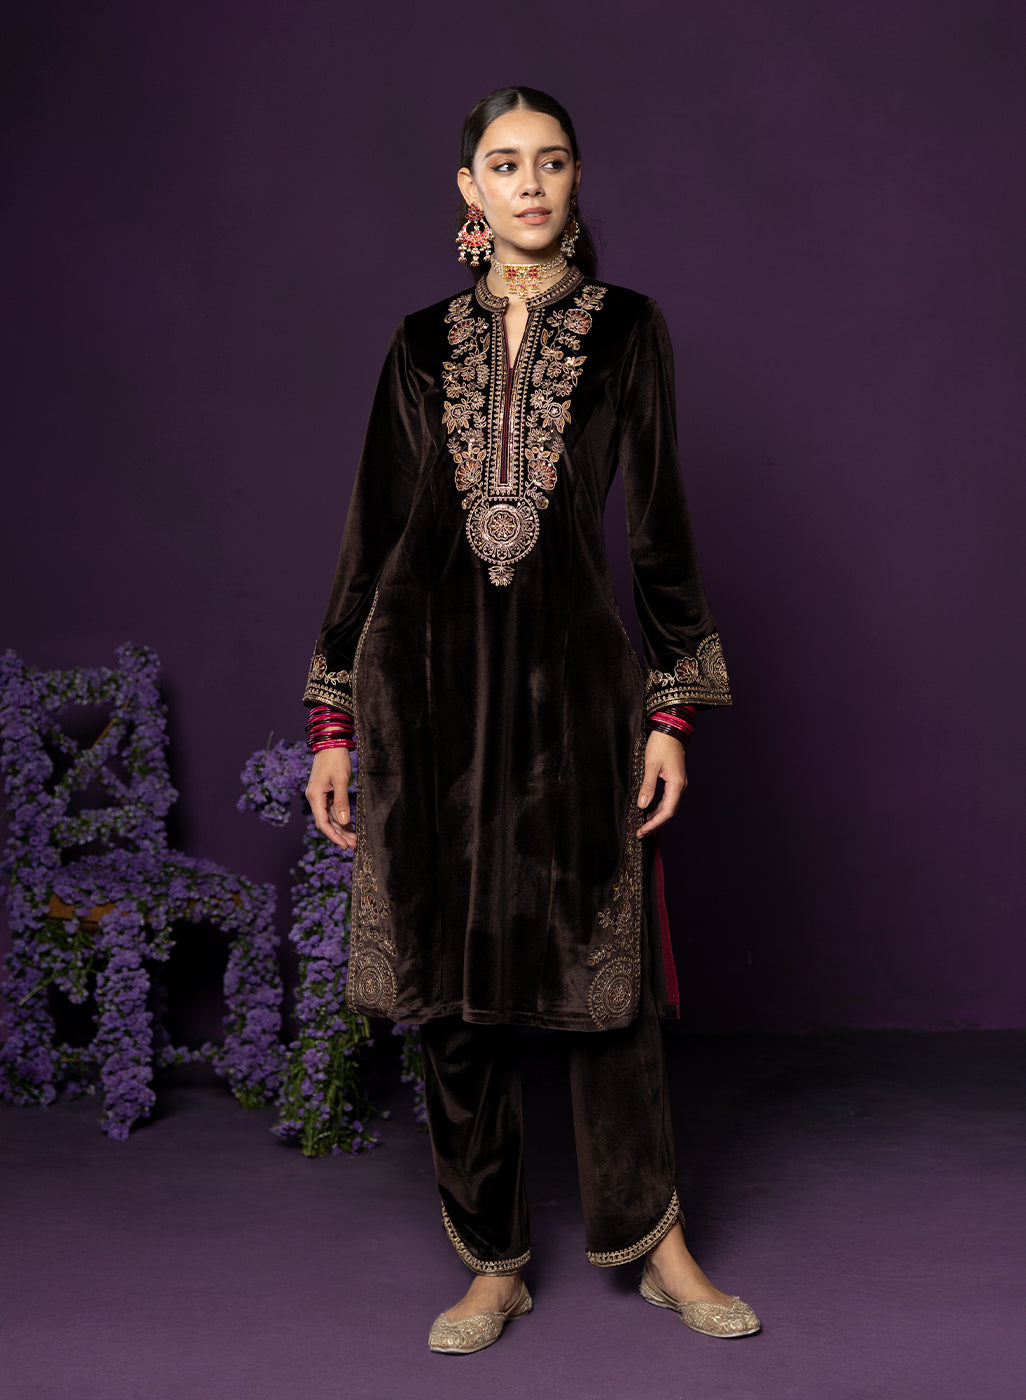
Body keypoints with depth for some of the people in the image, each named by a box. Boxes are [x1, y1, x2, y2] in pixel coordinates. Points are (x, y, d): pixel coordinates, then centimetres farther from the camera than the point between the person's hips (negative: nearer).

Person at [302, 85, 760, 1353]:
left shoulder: (627, 330, 7)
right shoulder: (422, 344, 10)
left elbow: (657, 522, 5)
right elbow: (373, 528, 9)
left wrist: (673, 708, -3)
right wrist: (333, 720, 5)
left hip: (572, 676, -1)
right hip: (430, 679, 1)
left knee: (605, 968, 4)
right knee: (452, 987, 5)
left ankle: (654, 1241, 22)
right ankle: (494, 1267, 19)